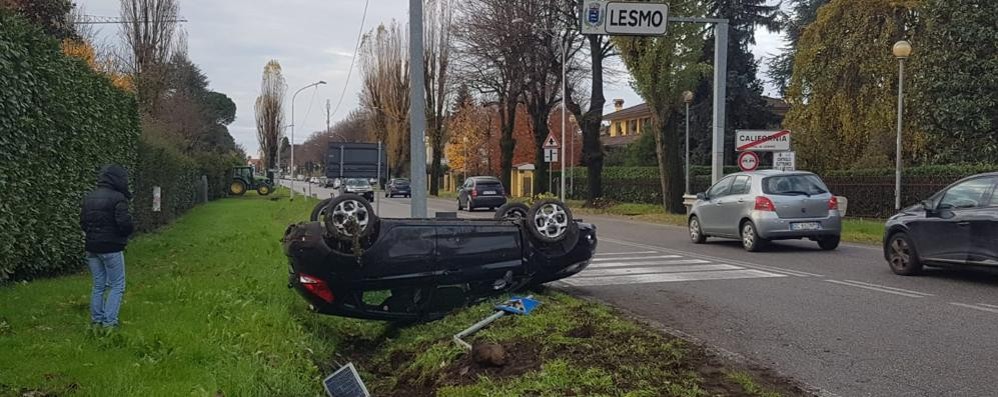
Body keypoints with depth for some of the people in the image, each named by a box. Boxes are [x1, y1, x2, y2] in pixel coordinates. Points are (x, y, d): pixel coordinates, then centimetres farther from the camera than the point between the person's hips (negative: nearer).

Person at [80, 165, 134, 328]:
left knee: (98, 286, 16)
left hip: (92, 247, 7)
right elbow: (124, 223, -20)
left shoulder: (88, 197, 9)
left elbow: (83, 221, 13)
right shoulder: (117, 198, -15)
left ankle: (96, 320, 19)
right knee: (117, 285, 2)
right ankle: (109, 322, -4)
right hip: (112, 248, -7)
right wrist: (130, 229, 1)